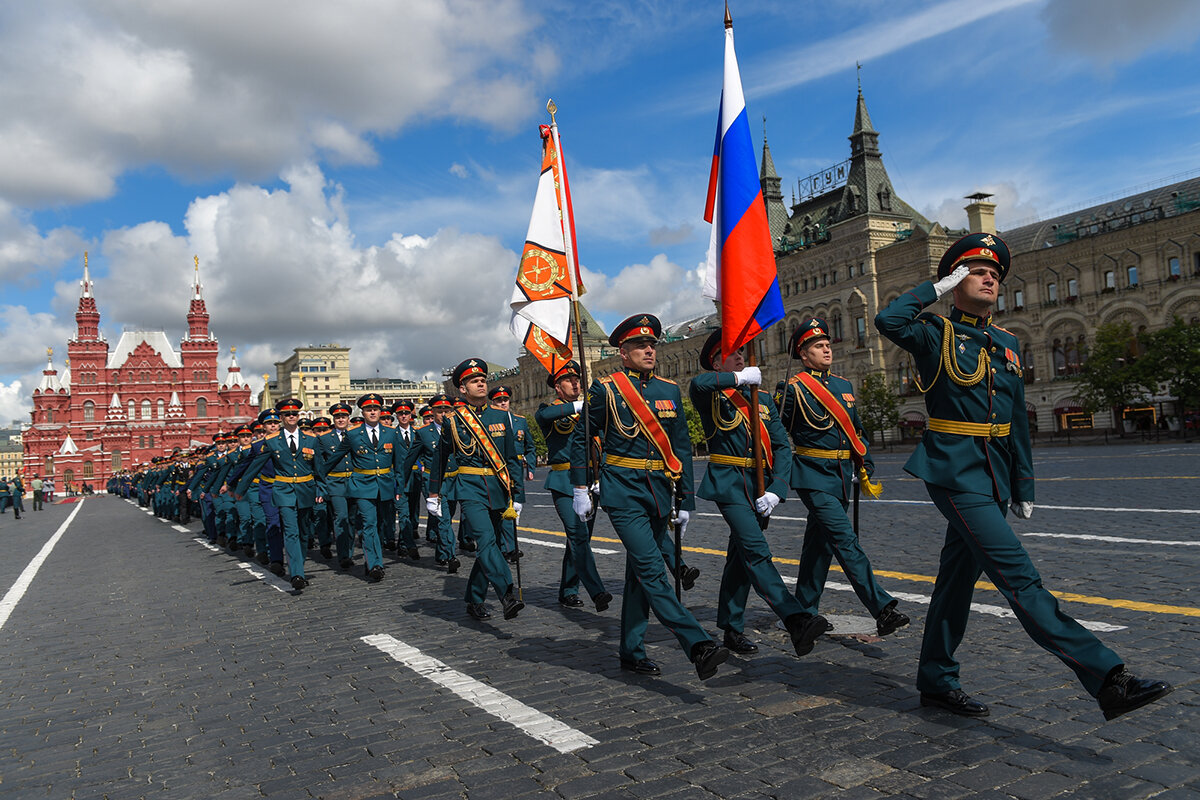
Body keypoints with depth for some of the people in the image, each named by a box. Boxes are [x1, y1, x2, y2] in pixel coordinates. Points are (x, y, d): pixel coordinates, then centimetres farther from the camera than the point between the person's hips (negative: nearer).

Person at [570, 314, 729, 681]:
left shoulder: (670, 390, 9)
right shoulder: (605, 388, -3)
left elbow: (681, 447, 12)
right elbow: (580, 438, 4)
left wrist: (686, 500, 10)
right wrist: (579, 490, 3)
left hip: (659, 492, 5)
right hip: (623, 493, -5)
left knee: (640, 573, 12)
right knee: (652, 570, -15)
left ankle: (632, 651, 23)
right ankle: (699, 647, -20)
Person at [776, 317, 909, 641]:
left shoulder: (843, 385, 14)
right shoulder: (792, 388, -7)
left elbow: (856, 430, 21)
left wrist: (865, 467, 12)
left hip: (842, 475, 7)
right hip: (814, 476, -7)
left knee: (820, 543, 13)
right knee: (846, 539, -14)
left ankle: (805, 611, 23)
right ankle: (882, 609, -16)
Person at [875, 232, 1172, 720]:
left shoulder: (1007, 344, 16)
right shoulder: (936, 334, -2)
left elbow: (1017, 420, 18)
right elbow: (889, 320, -26)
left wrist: (1023, 487, 16)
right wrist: (937, 287, -10)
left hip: (994, 474, 7)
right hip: (954, 471, -7)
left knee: (959, 575, 12)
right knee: (1017, 575, -11)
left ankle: (936, 682, 23)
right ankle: (1107, 679, -13)